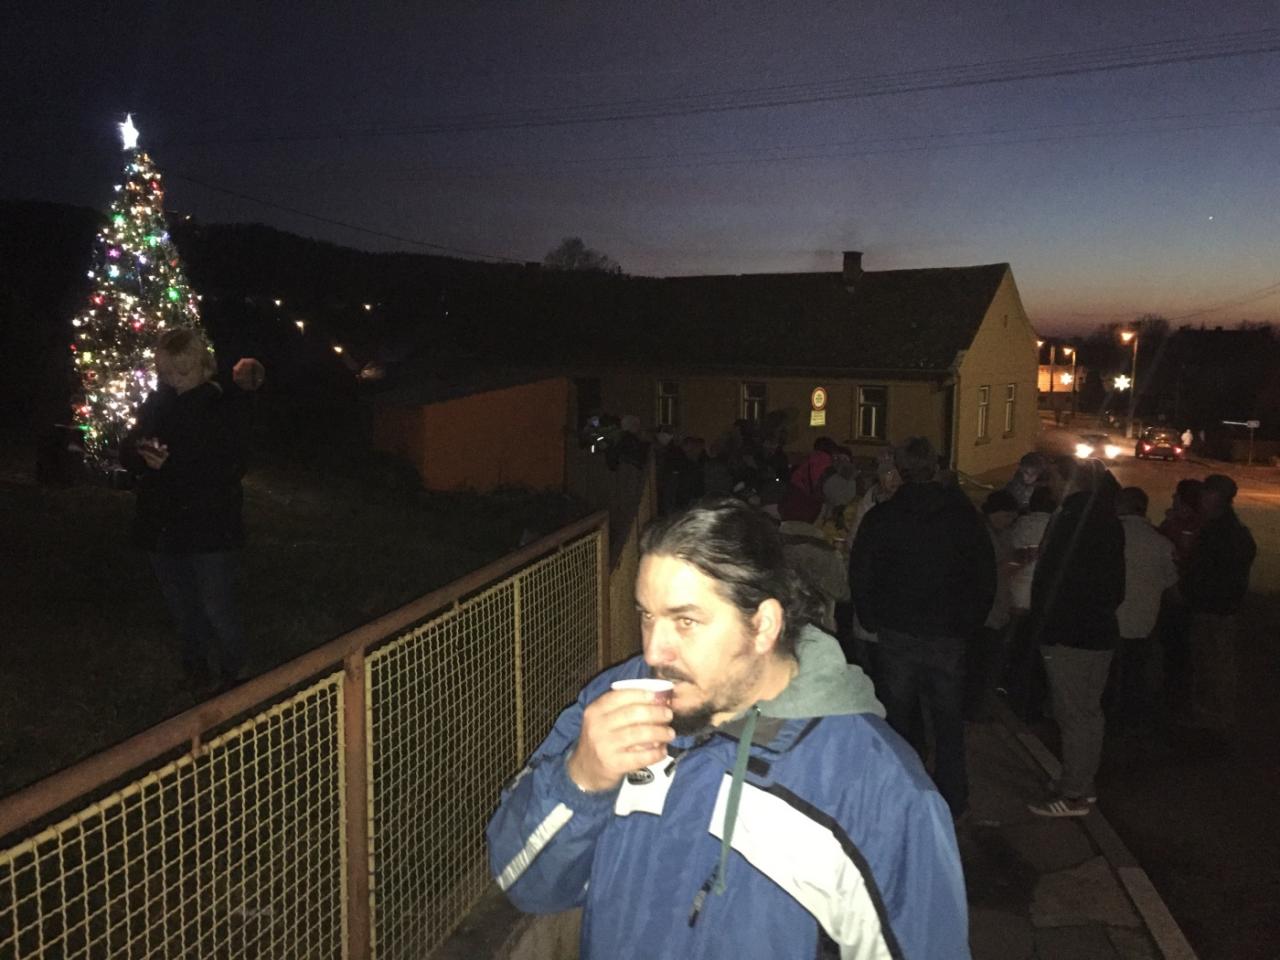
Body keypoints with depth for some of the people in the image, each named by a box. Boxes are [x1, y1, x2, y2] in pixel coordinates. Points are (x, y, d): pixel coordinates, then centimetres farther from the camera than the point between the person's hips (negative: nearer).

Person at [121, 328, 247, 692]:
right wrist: (142, 453, -18)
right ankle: (195, 663, 40)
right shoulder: (156, 404, 3)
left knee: (216, 605, 2)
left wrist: (172, 464, -28)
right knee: (181, 603, 19)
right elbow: (127, 454, 6)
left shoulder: (217, 409, -13)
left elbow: (231, 468, -19)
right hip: (161, 524, 6)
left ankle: (232, 672, 23)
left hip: (209, 528, -5)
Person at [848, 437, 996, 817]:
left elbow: (860, 577, -5)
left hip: (896, 634, -1)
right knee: (949, 721, 13)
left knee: (899, 719, 12)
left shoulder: (881, 517, -6)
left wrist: (873, 622, 7)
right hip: (949, 636, 1)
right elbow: (986, 577, 1)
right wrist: (969, 624, 10)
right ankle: (952, 802, 20)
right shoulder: (963, 514, -3)